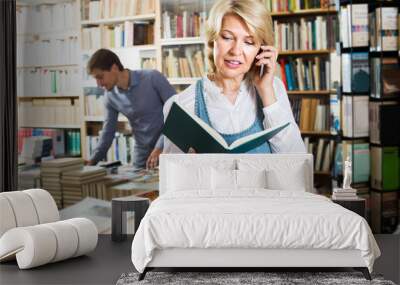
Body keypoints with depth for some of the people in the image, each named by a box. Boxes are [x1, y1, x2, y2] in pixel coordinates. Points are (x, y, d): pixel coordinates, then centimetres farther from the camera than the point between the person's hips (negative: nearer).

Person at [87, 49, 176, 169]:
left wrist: (160, 147, -21)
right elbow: (108, 132, 9)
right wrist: (93, 161, -2)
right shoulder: (110, 96, 0)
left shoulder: (152, 78, -14)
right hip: (142, 155, 4)